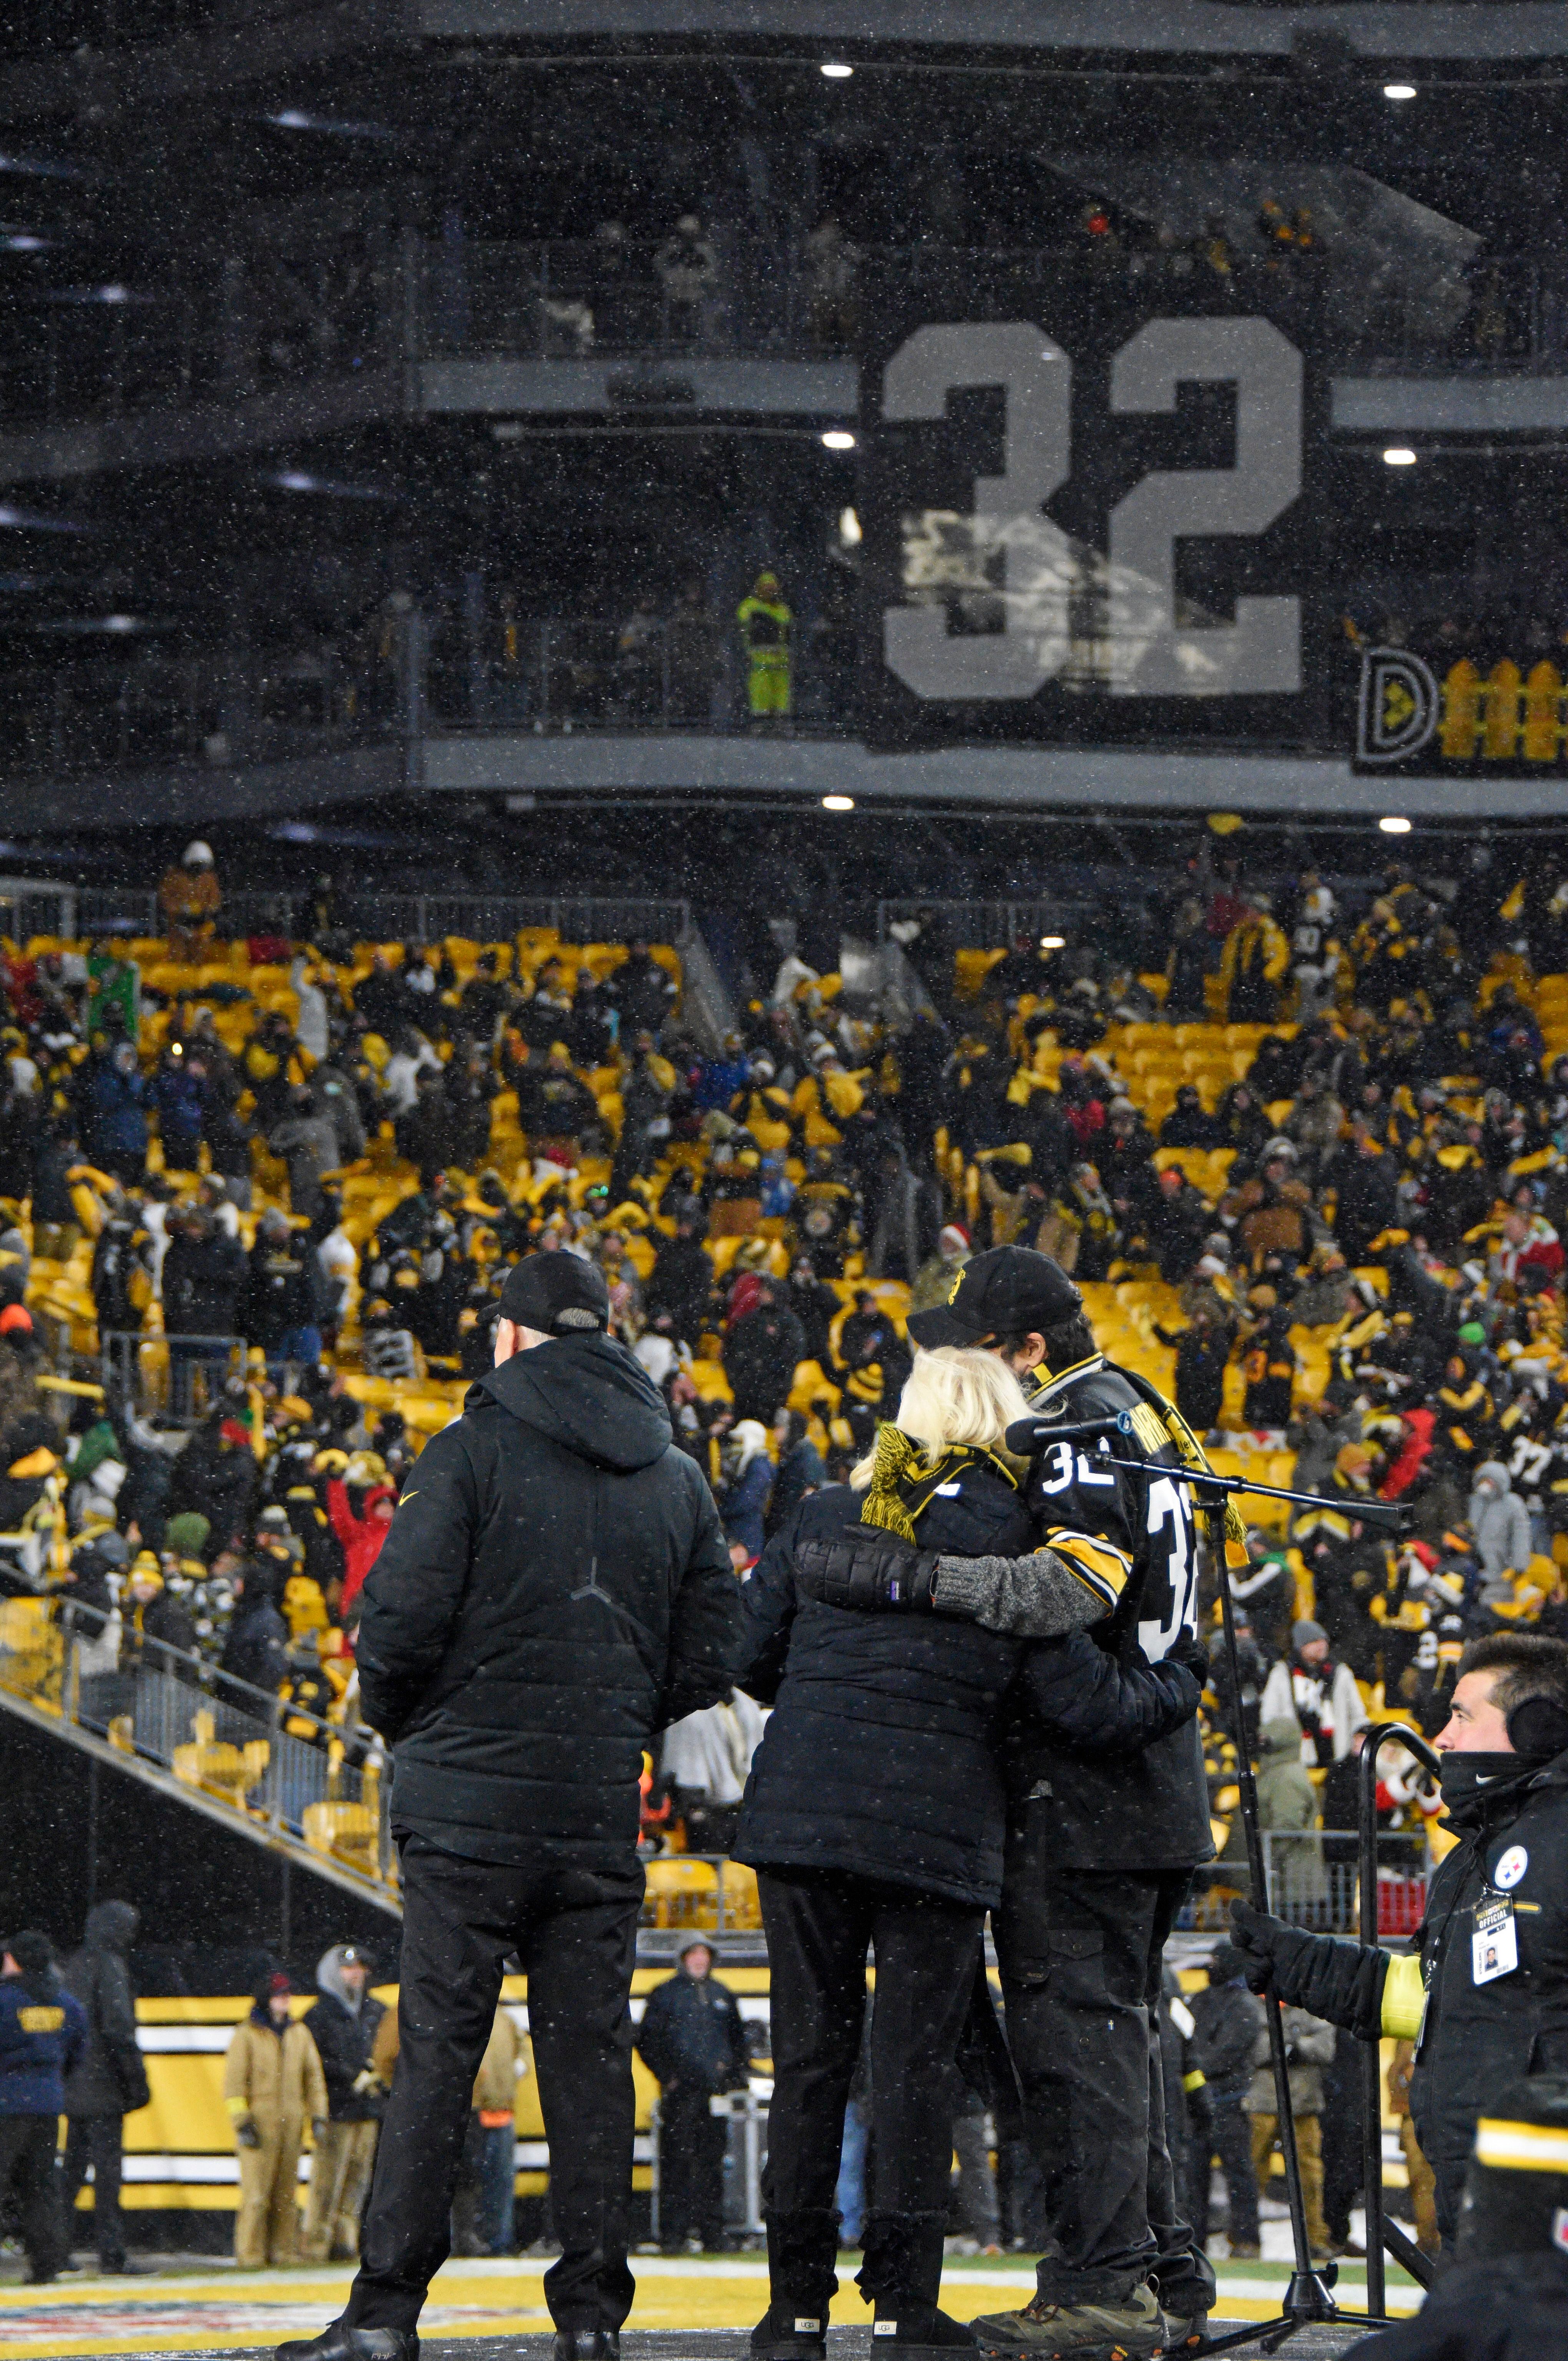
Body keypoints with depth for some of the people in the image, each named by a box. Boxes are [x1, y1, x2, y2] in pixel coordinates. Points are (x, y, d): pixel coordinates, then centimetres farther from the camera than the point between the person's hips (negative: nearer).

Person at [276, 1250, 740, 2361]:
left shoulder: (473, 1452, -6)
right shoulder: (678, 1478, 11)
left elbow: (405, 1613, -12)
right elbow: (710, 1655, 9)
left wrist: (397, 1717, 7)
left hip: (474, 1802, -4)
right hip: (605, 1811, 4)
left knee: (437, 2056, -4)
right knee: (590, 2052, 6)